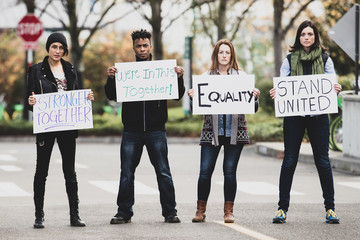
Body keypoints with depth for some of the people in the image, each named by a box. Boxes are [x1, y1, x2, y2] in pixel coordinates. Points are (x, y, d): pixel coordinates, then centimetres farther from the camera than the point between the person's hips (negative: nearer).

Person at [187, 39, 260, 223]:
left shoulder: (241, 76, 8)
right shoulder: (206, 77, 9)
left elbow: (252, 108, 5)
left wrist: (255, 97, -15)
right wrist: (193, 97, -15)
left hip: (235, 130, 0)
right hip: (211, 130, 0)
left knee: (230, 171, -1)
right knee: (205, 170, -5)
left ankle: (228, 211, 9)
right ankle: (201, 210, 7)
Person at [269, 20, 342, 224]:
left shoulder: (325, 59, 7)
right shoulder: (290, 60, 8)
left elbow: (332, 85, 3)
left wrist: (336, 90, -20)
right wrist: (276, 93, -17)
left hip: (319, 115, 0)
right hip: (293, 115, 0)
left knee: (323, 161, 0)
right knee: (289, 160, -1)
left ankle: (330, 208, 7)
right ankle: (283, 207, 5)